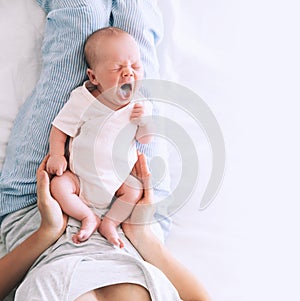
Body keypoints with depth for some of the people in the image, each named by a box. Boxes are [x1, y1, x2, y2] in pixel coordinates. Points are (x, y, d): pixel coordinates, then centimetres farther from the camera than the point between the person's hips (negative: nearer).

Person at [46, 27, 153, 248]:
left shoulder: (140, 105, -7)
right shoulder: (82, 101, -16)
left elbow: (145, 140, 0)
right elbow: (59, 129, -6)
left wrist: (146, 121, -19)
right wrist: (57, 155, -20)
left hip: (119, 179, 2)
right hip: (82, 178, -2)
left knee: (136, 190, -18)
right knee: (59, 185, -22)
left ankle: (110, 222, -2)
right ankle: (89, 217, -4)